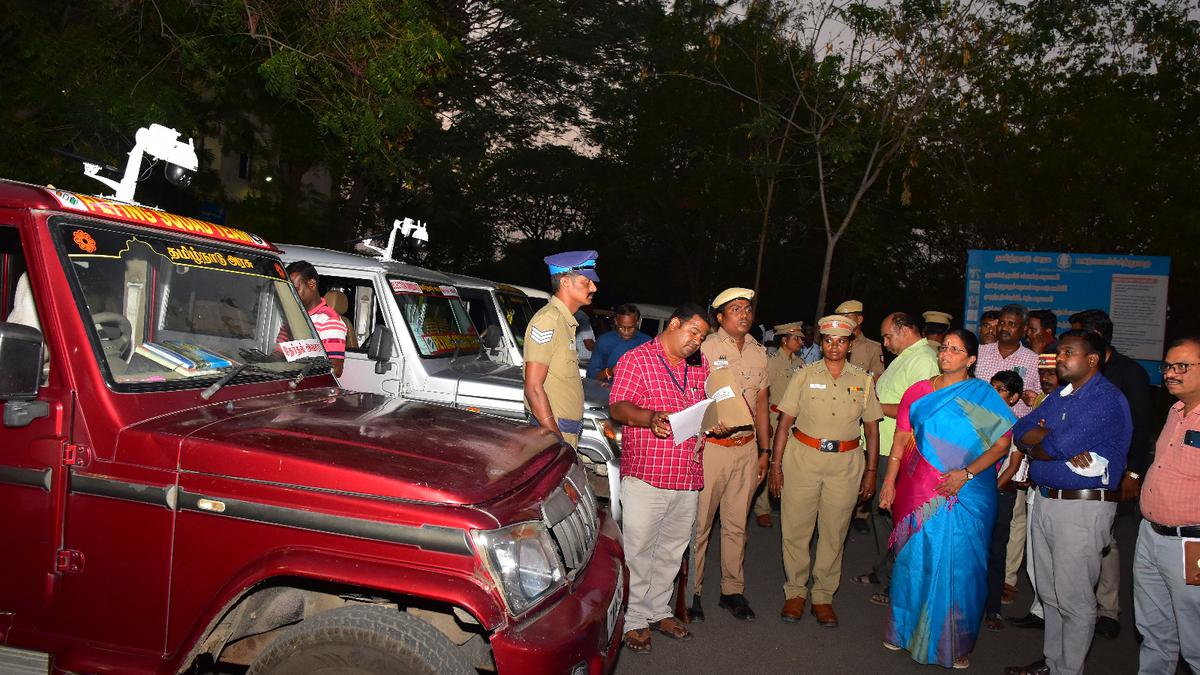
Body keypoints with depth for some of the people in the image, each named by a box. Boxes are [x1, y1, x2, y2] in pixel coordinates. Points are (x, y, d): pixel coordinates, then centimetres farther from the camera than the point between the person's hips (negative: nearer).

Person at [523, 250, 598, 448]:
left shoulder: (566, 321, 16)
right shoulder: (547, 320, -14)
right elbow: (533, 388, -20)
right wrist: (558, 440, -22)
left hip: (566, 432, 9)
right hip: (552, 432, -9)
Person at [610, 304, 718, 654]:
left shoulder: (700, 365, 14)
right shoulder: (636, 359, -5)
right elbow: (618, 407, -12)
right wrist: (650, 418, -30)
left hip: (688, 478, 6)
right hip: (645, 477, -6)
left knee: (672, 550, 16)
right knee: (638, 550, 0)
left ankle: (659, 610, 32)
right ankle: (635, 620, 14)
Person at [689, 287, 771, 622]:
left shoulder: (758, 352, 9)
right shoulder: (705, 348, -7)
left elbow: (761, 402, 15)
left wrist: (764, 450, 14)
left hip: (746, 448, 5)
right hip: (709, 447, -5)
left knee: (737, 523, 12)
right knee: (699, 522, 1)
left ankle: (732, 590, 24)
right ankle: (691, 591, 14)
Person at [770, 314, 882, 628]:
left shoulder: (863, 380, 6)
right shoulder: (804, 375, 2)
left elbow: (872, 429, 10)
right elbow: (784, 423, 0)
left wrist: (871, 471, 5)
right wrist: (775, 464, -5)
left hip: (846, 463, 1)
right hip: (803, 458, -1)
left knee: (834, 532, 6)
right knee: (795, 528, 2)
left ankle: (823, 596, 20)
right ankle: (795, 593, 17)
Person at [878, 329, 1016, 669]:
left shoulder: (982, 394, -1)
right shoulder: (918, 392, 6)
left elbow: (1002, 442, -5)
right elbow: (900, 441, 7)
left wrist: (966, 474, -14)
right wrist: (889, 483, 4)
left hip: (967, 494, -2)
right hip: (920, 493, 2)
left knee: (959, 565, 3)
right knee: (914, 558, 8)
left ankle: (956, 645, 20)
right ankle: (905, 629, 27)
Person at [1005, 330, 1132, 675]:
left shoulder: (1107, 399, -14)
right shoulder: (1060, 396, 14)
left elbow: (1062, 446, -24)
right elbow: (1020, 431, 5)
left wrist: (1035, 445, -3)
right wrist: (1057, 440, -14)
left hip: (1083, 507, -8)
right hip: (1045, 500, 8)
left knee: (1074, 600, 3)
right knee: (1049, 594, 18)